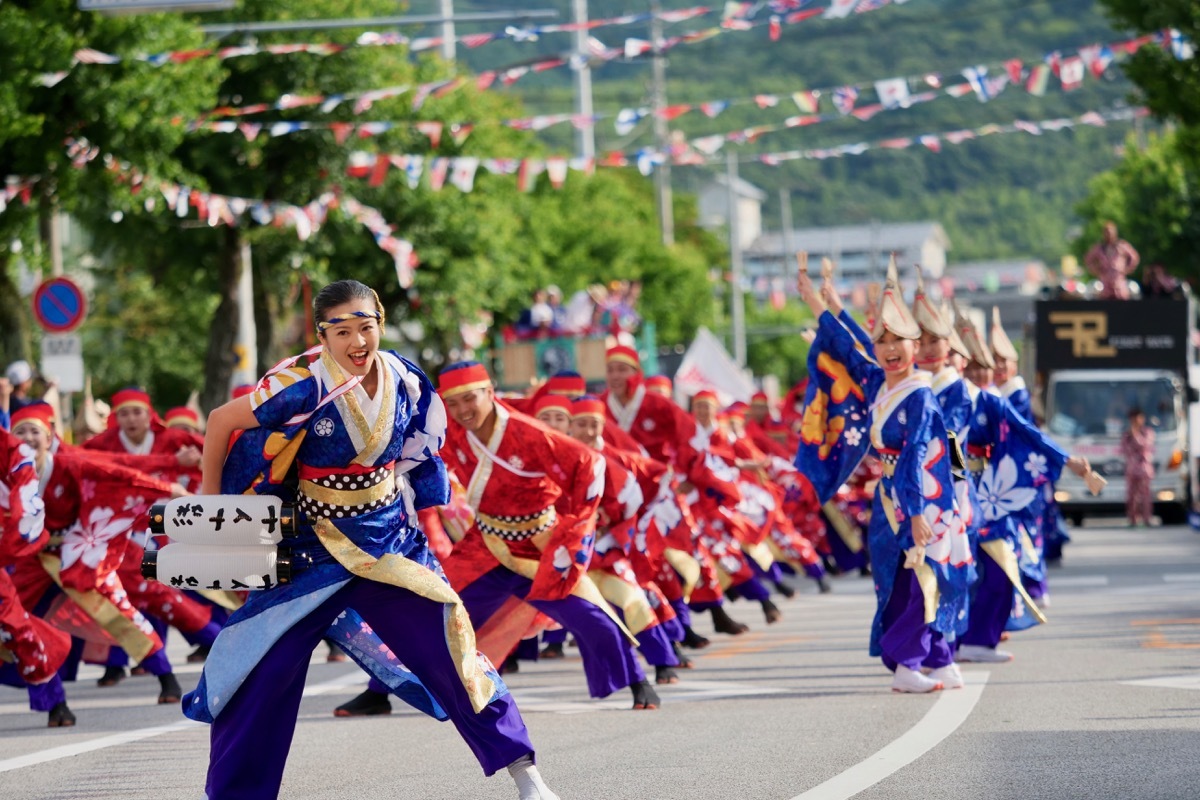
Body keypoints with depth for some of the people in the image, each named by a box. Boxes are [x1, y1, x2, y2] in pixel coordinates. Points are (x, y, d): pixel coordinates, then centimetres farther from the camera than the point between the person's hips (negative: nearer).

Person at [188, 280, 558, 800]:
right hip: (312, 545, -3)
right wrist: (209, 498, -1)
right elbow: (221, 422, -8)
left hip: (390, 539, 3)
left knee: (446, 646, -3)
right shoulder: (303, 386, -20)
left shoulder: (405, 381, -7)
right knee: (265, 669, -4)